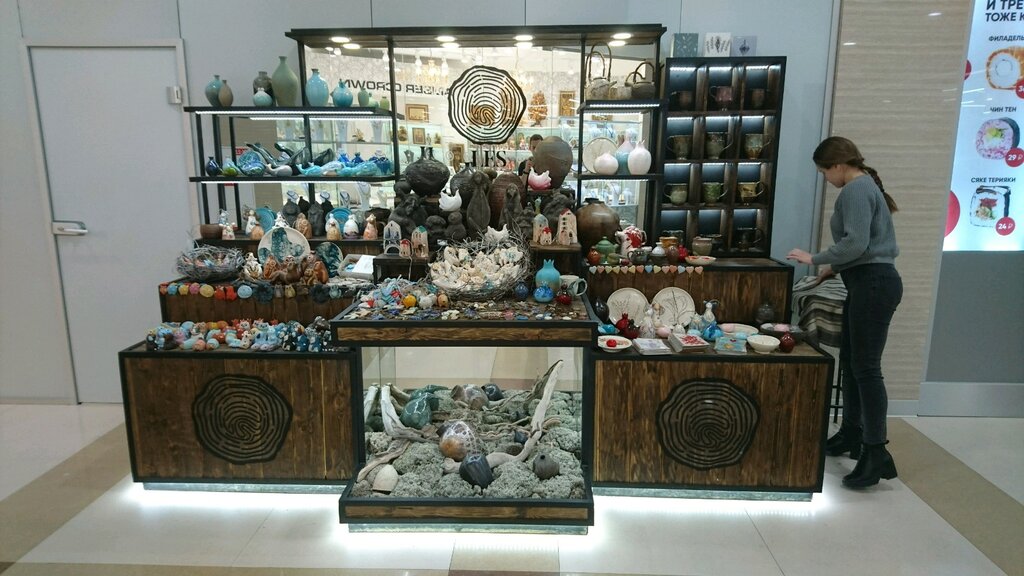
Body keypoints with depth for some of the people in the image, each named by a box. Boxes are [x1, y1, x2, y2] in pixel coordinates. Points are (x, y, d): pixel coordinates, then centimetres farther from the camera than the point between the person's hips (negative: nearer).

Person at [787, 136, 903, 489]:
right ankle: (851, 434, 26)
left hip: (873, 284, -10)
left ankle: (876, 453, -6)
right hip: (867, 282, 10)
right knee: (850, 362, 15)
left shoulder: (856, 189, -11)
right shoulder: (863, 186, 19)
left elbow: (855, 243, -22)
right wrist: (834, 268, 23)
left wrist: (815, 259, -11)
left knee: (866, 367, -9)